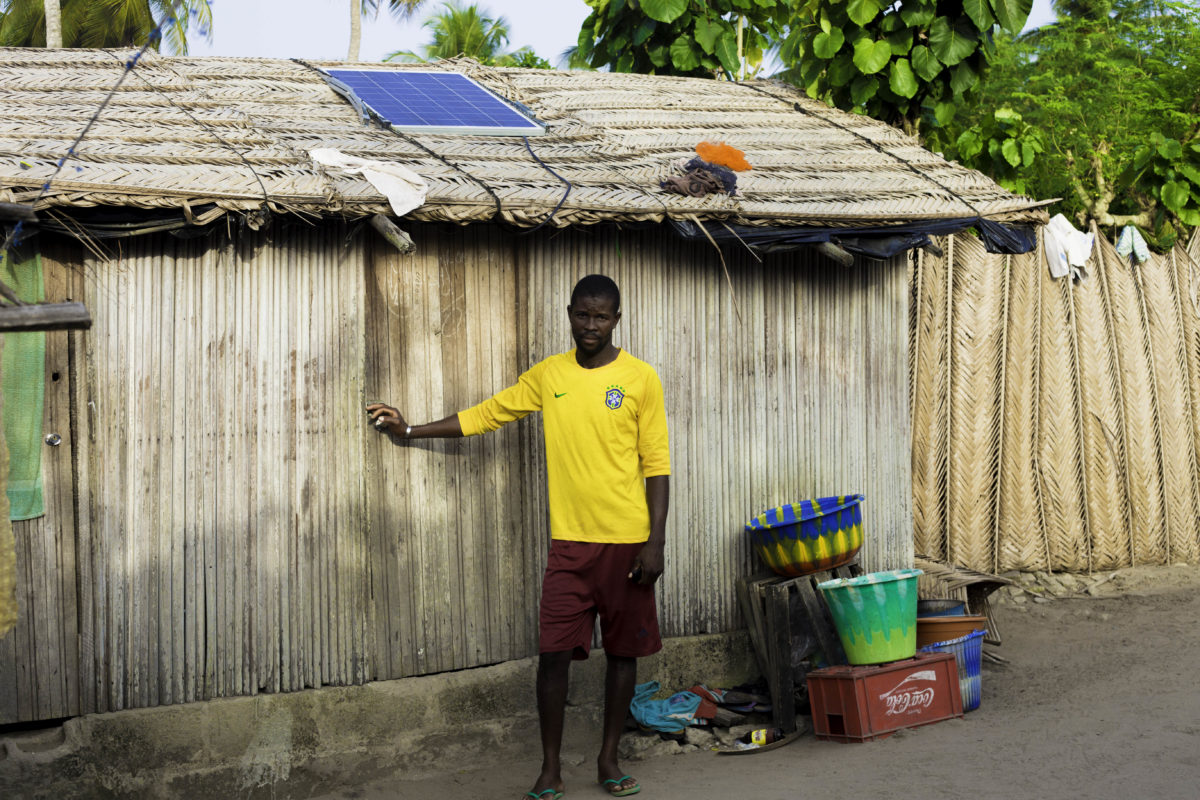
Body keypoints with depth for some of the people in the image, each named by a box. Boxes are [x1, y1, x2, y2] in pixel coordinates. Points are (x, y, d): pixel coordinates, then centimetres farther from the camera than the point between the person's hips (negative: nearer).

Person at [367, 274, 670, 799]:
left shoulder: (640, 379, -2)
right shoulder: (548, 375, 5)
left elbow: (656, 466, -3)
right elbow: (483, 415, 12)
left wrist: (655, 542, -8)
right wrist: (410, 431, 8)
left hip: (628, 540, -1)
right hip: (570, 540, 1)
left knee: (623, 650, 7)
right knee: (554, 652, -3)